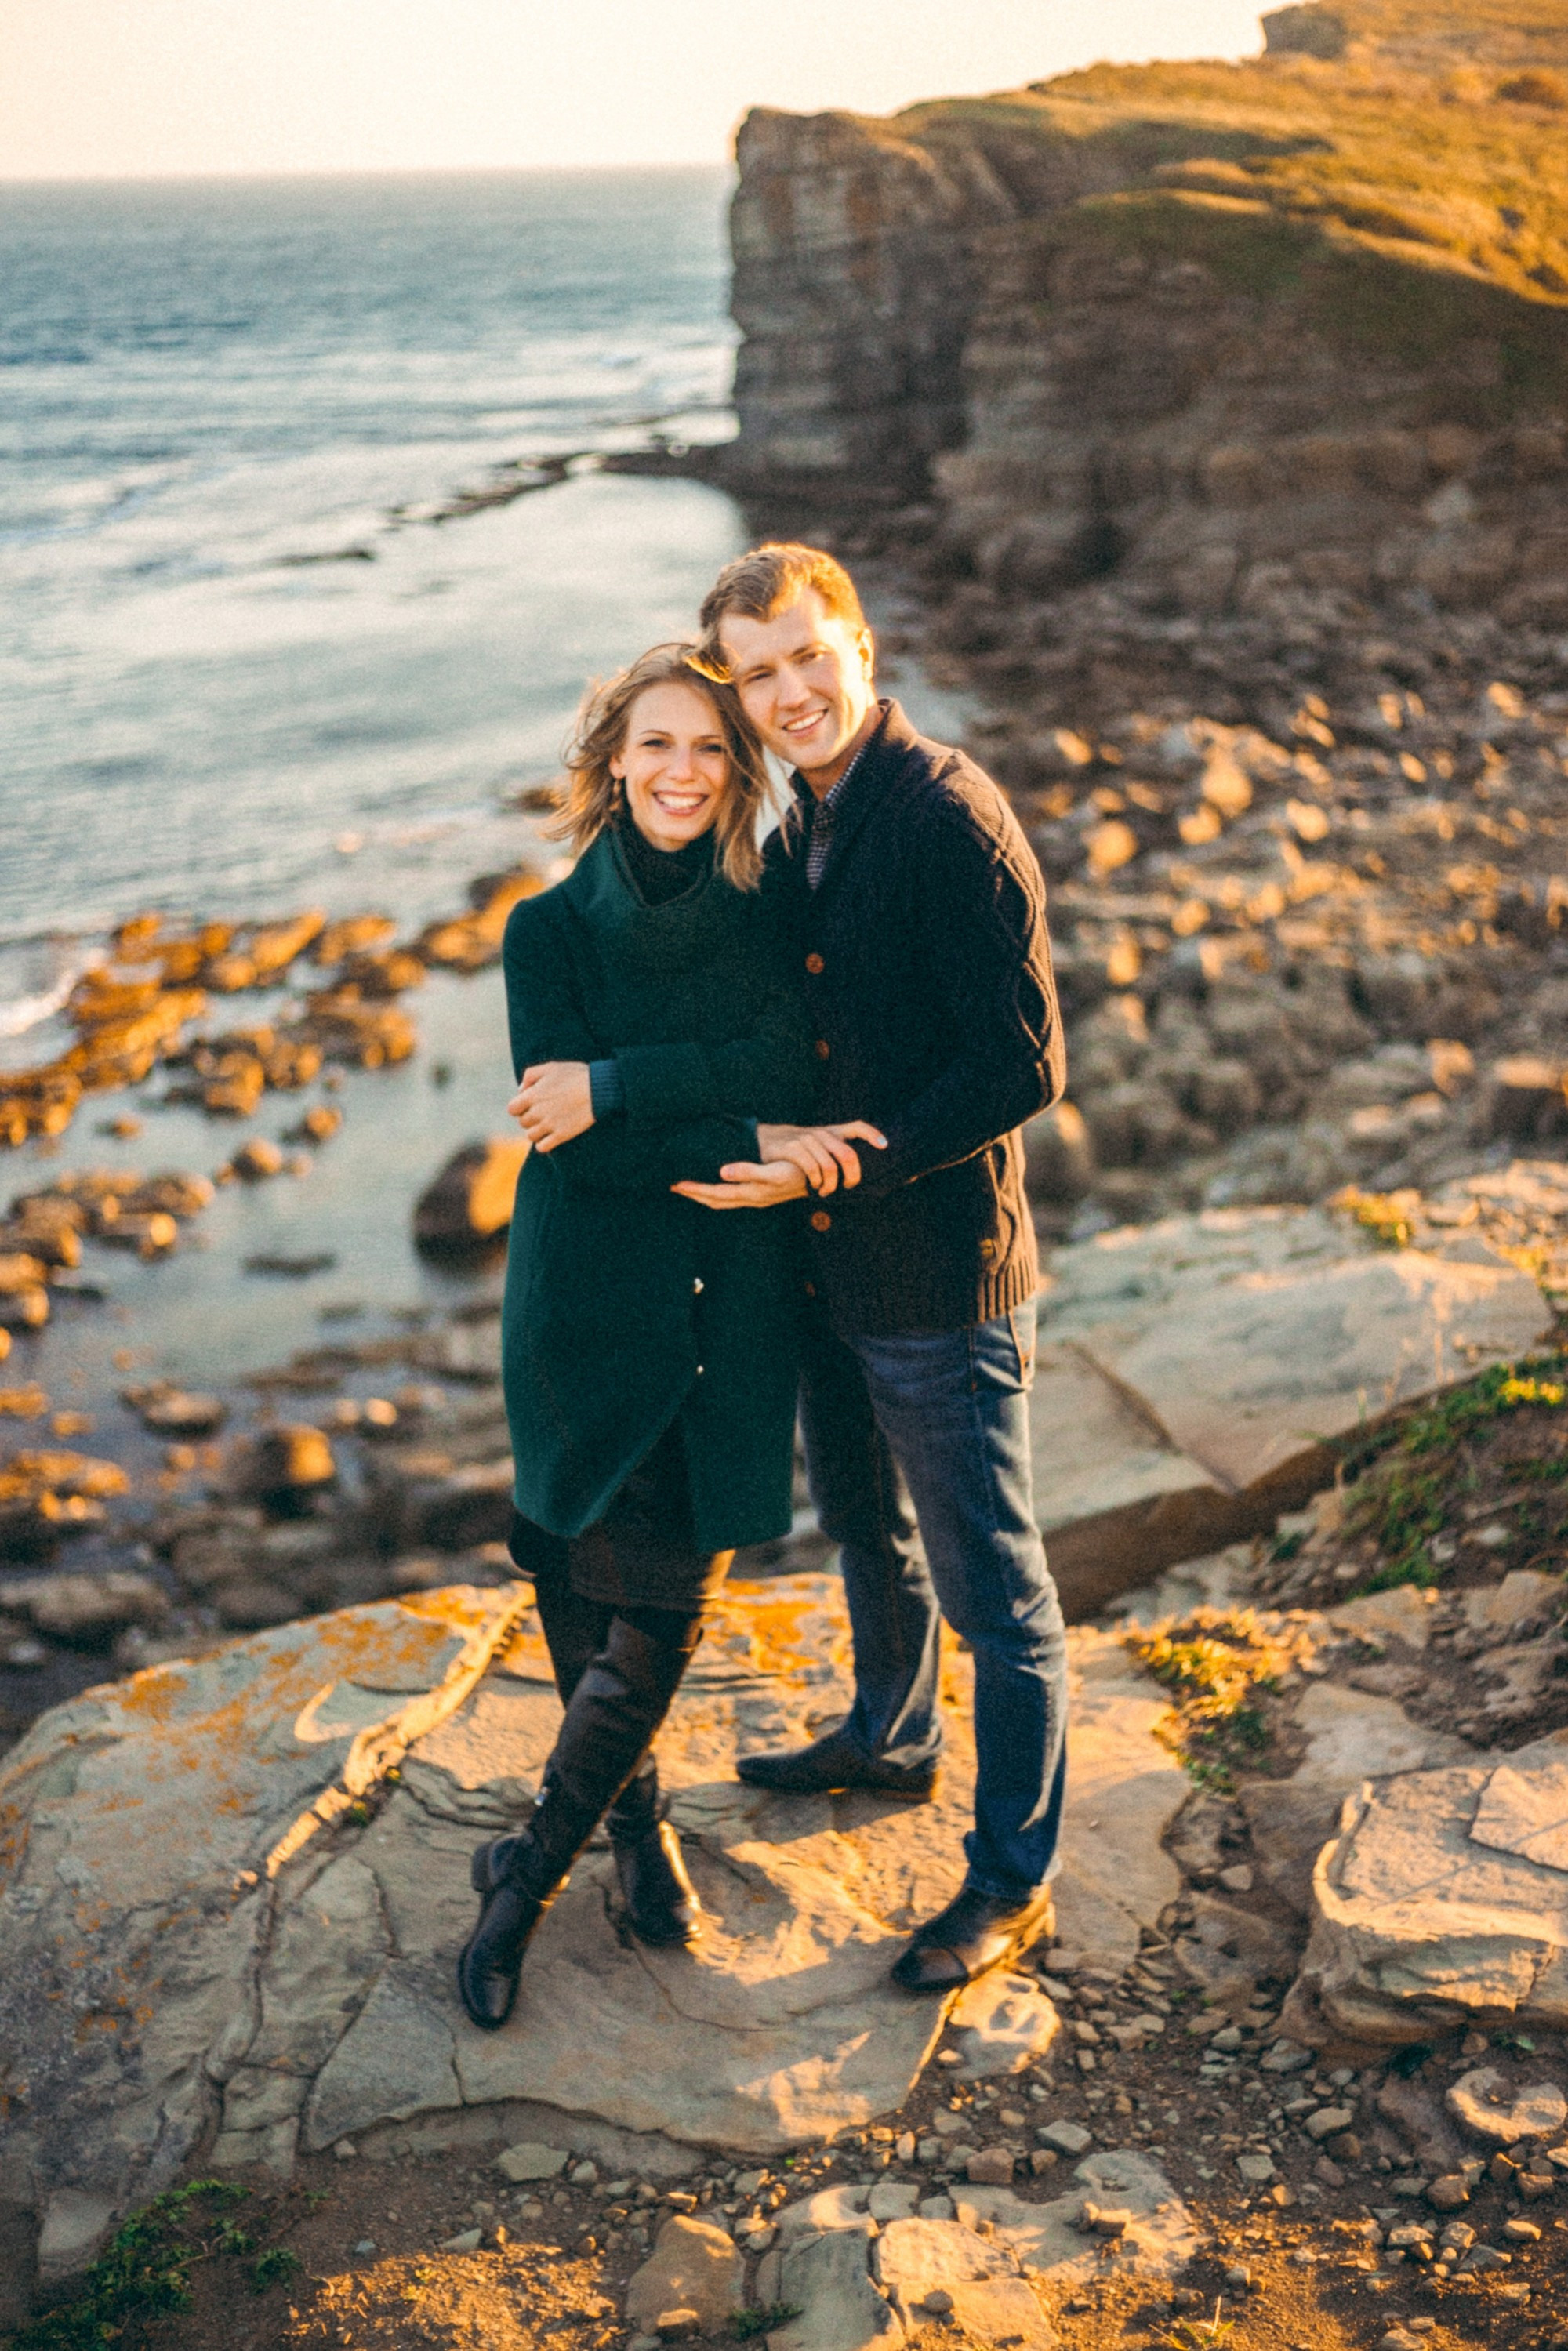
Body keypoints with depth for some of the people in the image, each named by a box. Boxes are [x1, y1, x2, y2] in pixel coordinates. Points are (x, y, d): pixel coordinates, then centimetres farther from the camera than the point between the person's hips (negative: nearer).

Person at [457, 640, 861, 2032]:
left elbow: (787, 1068, -13)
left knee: (675, 1599, 0)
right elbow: (568, 1139, -11)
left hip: (733, 1305, 2)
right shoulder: (553, 930, -2)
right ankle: (639, 1824, 29)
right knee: (599, 1593, 2)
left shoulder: (763, 922, 5)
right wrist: (745, 1147, -16)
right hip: (593, 1303, -2)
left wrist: (617, 1084, -20)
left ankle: (532, 1867, 18)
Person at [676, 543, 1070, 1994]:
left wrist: (846, 1159, -24)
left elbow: (1023, 1068, -23)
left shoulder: (951, 818, -20)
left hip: (942, 1276, -9)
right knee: (866, 1531, 27)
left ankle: (1015, 1881, 20)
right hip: (829, 1268, 9)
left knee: (990, 1586, 5)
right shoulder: (801, 823, 7)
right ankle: (891, 1742, 50)